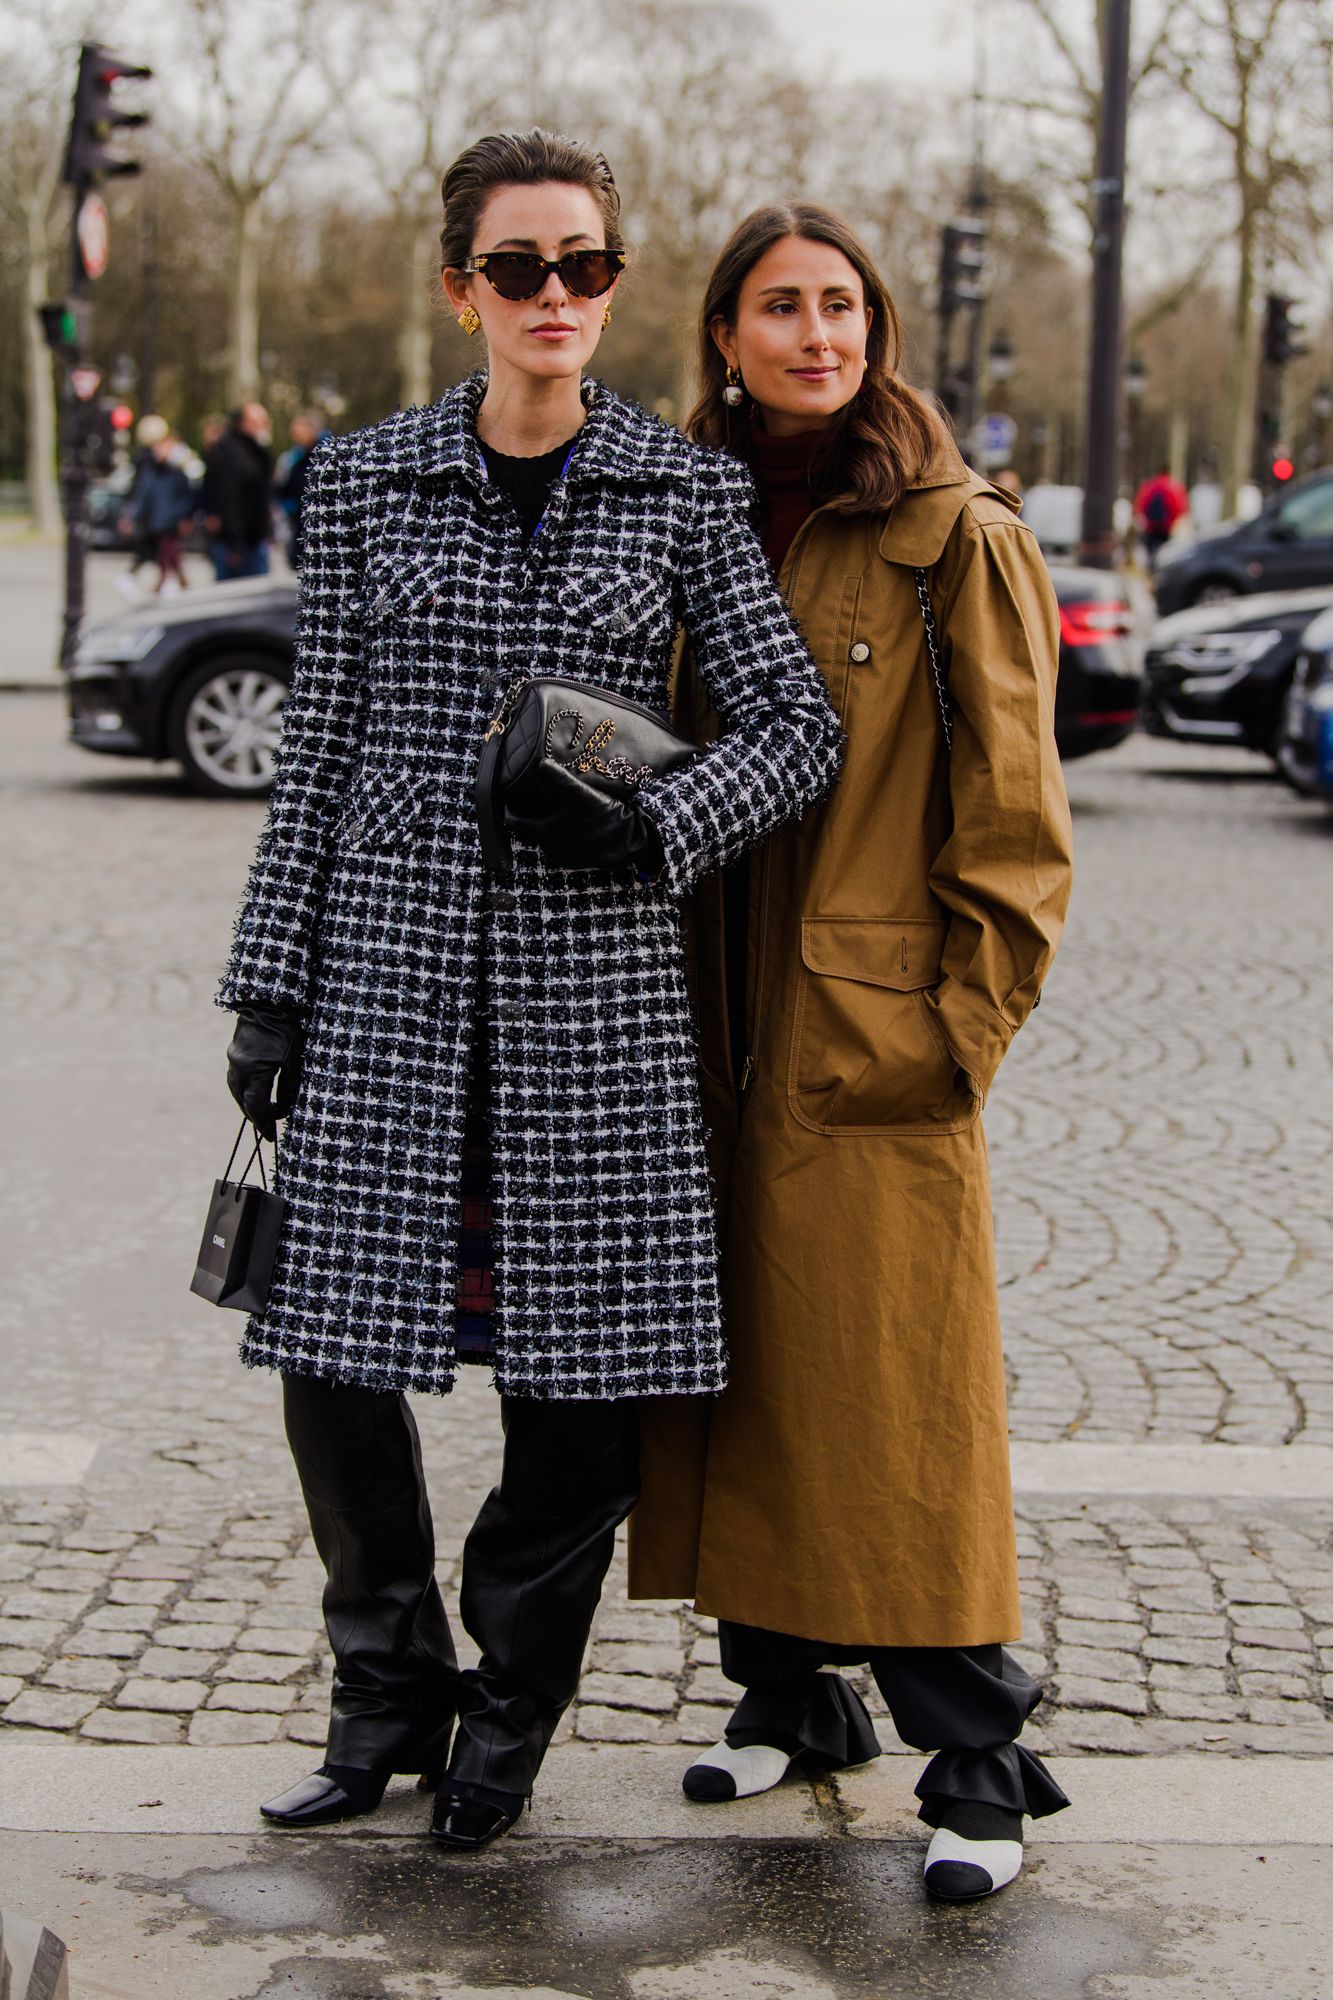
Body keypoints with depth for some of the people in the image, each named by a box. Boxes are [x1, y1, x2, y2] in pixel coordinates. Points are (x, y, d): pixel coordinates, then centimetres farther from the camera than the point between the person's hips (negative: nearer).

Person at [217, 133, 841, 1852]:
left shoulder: (686, 493, 3)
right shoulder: (364, 481, 6)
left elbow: (797, 727, 3)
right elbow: (317, 748, 8)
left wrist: (661, 824, -15)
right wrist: (270, 981, 5)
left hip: (592, 979, -1)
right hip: (391, 963, 1)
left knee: (580, 1378, 3)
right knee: (337, 1353, 2)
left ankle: (509, 1709, 23)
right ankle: (389, 1694, 23)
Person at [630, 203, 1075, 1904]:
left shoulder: (958, 542, -4)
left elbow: (1012, 820, -5)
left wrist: (961, 1027, -8)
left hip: (876, 1043, -5)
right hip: (711, 1037, 5)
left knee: (897, 1398, -4)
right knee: (739, 1371, 11)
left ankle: (975, 1764, 5)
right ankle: (785, 1692, 26)